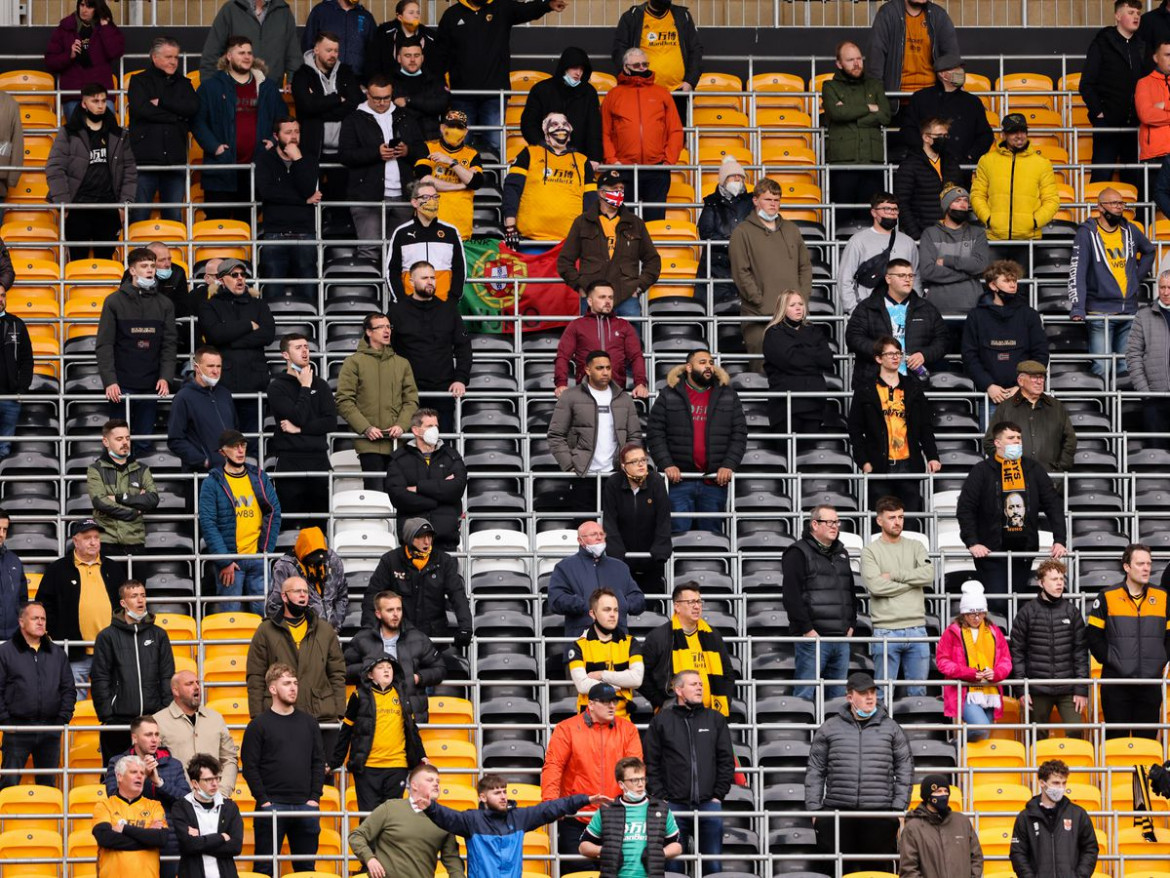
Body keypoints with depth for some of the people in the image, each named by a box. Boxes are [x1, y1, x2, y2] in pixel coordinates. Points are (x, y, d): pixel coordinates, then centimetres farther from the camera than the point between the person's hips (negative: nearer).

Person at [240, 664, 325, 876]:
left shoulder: (308, 722, 12)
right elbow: (249, 766, -4)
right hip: (272, 806, -4)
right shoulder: (259, 725, 0)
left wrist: (314, 797, 1)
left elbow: (318, 761, 11)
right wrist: (263, 800, -11)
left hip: (305, 805, 4)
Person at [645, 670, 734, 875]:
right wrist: (660, 797, -5)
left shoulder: (715, 719, 11)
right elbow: (651, 763, 3)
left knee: (713, 865, 2)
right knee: (673, 864, 0)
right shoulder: (661, 721, 5)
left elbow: (726, 760, 9)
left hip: (709, 804, 1)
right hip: (674, 804, -1)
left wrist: (718, 795, 1)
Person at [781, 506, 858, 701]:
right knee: (805, 694, -9)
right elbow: (791, 595, -12)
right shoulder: (799, 553, -4)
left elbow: (851, 593, 27)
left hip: (841, 638, 7)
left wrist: (851, 625, 13)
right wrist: (806, 629, -16)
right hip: (813, 638, -7)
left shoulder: (841, 554, 20)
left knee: (838, 696, 7)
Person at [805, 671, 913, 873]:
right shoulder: (829, 729, 8)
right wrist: (814, 808, 2)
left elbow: (905, 768, 10)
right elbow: (815, 771, 10)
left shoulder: (891, 728, 10)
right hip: (837, 813, 0)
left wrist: (899, 807, 2)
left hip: (880, 813, 0)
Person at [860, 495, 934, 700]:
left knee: (918, 692, 8)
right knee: (884, 692, 1)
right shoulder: (870, 551, 2)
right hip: (885, 631, -3)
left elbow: (928, 575, -5)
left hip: (916, 628, 3)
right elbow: (875, 586, -13)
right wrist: (912, 581, -5)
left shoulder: (916, 547, 12)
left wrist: (894, 575, -7)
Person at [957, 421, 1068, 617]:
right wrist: (972, 542, -15)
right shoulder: (982, 471, -1)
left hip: (1024, 551, 3)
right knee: (998, 604, -13)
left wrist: (1059, 540, -1)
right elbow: (965, 509, -4)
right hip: (991, 552, -3)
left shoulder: (1033, 469, 9)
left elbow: (1053, 504, 9)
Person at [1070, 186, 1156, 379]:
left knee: (1127, 368, 4)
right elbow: (1077, 273, -13)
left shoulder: (1130, 231, 10)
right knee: (1102, 369, -13)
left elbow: (1149, 251, 31)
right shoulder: (1087, 233, -6)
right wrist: (1077, 309, -23)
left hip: (1129, 312, 5)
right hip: (1100, 313, -5)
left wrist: (1138, 276, 16)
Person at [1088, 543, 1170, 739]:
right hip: (1116, 682, -2)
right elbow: (1094, 635, 1)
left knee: (1147, 738, 5)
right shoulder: (1107, 597, -1)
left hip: (1151, 683, 2)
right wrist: (1109, 660, -4)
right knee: (1116, 738, 1)